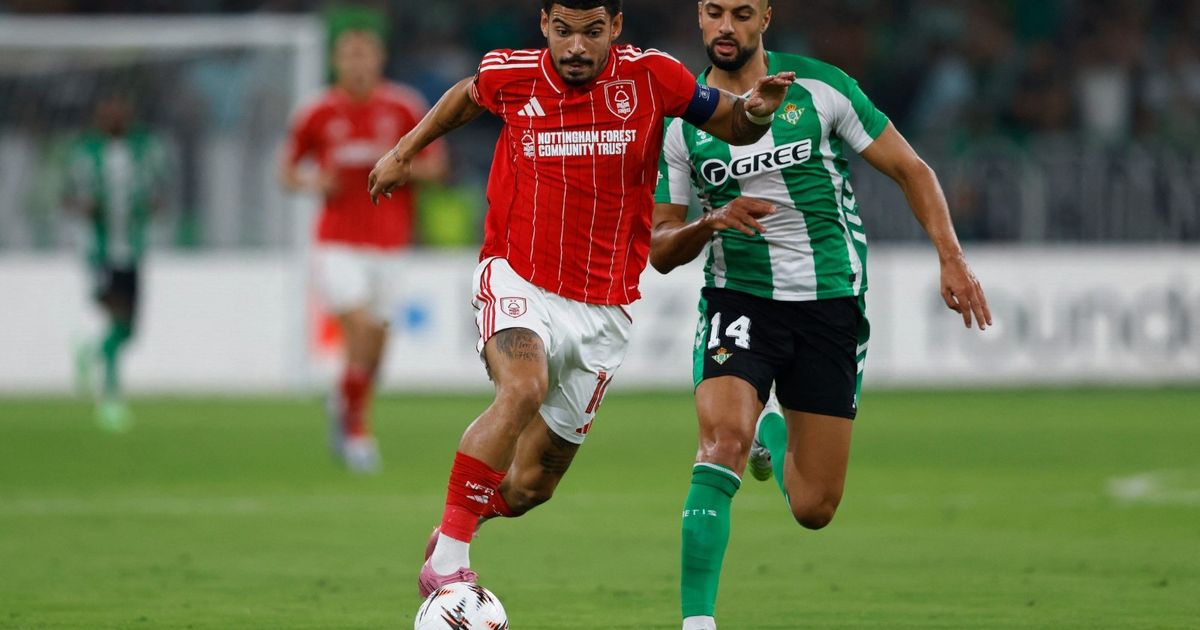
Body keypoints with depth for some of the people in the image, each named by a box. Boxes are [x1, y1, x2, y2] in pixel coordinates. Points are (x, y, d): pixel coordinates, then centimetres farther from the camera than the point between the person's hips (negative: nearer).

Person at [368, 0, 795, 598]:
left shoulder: (651, 76, -5)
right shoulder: (512, 74, -4)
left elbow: (732, 125, 7)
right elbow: (467, 96, 20)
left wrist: (755, 109, -15)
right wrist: (403, 152, 27)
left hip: (603, 310, 2)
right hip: (518, 281, -2)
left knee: (532, 484, 5)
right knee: (522, 390, -34)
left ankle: (455, 529, 37)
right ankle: (447, 560, -30)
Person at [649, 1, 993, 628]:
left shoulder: (819, 88, -5)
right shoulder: (682, 119, 0)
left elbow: (910, 170, 3)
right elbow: (660, 251, 4)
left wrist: (952, 259, -9)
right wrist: (713, 222, -17)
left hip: (831, 304, 0)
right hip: (738, 296, 0)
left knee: (814, 508, 2)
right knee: (723, 440, -29)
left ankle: (775, 436, 40)